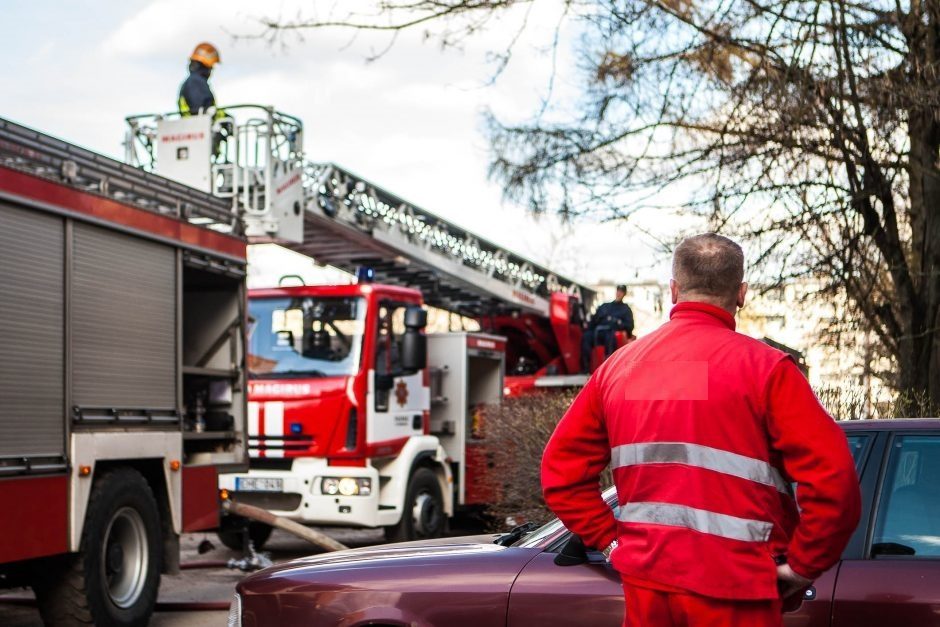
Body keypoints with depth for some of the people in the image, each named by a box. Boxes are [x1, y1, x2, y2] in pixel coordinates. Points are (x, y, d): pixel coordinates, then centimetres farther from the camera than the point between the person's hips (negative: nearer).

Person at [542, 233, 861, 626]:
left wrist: (611, 542, 10)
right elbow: (832, 476, -16)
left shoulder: (619, 365, 8)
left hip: (645, 581, 5)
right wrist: (802, 565, -5)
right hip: (731, 593, -4)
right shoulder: (762, 366, -7)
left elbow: (561, 469, 10)